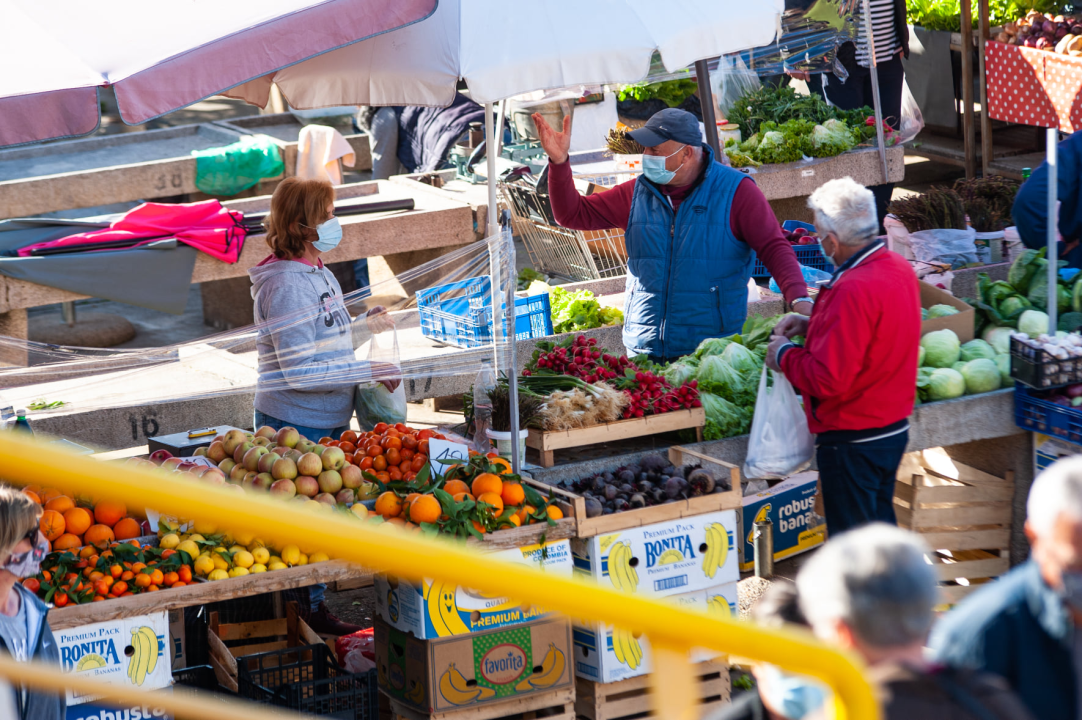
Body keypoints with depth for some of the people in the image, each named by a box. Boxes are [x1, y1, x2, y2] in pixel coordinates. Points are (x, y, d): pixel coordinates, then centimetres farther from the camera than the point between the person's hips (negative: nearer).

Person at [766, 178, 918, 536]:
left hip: (853, 439, -9)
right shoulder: (898, 268, 2)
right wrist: (812, 325, 10)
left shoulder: (854, 291, -27)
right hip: (894, 426, 9)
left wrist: (784, 355, -11)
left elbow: (827, 379, -28)